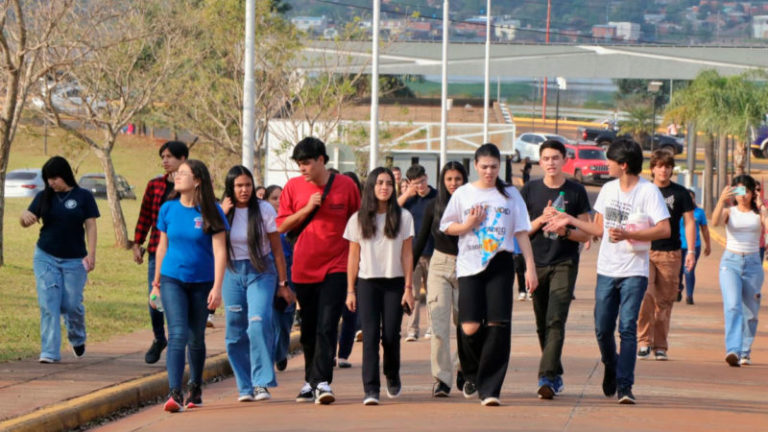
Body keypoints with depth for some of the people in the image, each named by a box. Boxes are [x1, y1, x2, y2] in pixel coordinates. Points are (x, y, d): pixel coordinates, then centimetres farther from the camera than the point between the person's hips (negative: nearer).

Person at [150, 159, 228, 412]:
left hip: (202, 282, -1)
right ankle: (174, 393, -21)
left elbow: (219, 251, -8)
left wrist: (217, 288, -15)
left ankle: (195, 388, 33)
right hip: (172, 280, 1)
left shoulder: (211, 212, -7)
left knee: (196, 338, 12)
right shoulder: (168, 209, 2)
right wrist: (156, 283, 15)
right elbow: (162, 247, 12)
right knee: (177, 334, -14)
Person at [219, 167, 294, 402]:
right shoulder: (221, 212, 2)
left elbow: (277, 249, 1)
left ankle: (262, 383, -18)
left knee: (259, 323, -20)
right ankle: (245, 386, 12)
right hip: (232, 274, 3)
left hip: (261, 271, -3)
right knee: (235, 333, 2)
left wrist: (283, 283, 1)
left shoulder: (264, 210, -3)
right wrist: (222, 215, -17)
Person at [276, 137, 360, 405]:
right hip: (303, 269, 3)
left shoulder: (346, 185, -1)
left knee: (327, 326, -13)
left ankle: (322, 382, -17)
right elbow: (282, 226, 4)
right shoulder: (293, 187, 3)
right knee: (308, 328, 9)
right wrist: (307, 209, -10)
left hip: (335, 267, -3)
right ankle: (310, 381, 21)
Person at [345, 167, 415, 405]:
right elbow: (353, 257, 6)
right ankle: (370, 389, -12)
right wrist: (350, 290, 3)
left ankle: (392, 377, 27)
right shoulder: (358, 219, 4)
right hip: (367, 283, 0)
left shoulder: (403, 217, 3)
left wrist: (408, 288, -1)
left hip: (394, 283, 0)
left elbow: (407, 255, 3)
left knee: (391, 335, -1)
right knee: (370, 336, -9)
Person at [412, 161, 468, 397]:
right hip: (440, 266, 0)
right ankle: (441, 379, -7)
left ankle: (463, 368, 28)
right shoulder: (433, 207, 2)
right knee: (439, 324, -8)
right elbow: (421, 240, 8)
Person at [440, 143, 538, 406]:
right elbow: (446, 227, 14)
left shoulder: (510, 195, 9)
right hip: (469, 266, 0)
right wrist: (469, 225, -5)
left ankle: (490, 389, -5)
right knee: (470, 327, -10)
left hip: (499, 264, 0)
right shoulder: (463, 194, 9)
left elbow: (522, 232, 8)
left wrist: (530, 266, 1)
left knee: (497, 325, -10)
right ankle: (472, 374, 20)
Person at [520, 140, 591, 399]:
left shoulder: (576, 192, 4)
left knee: (556, 320, -15)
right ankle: (556, 376, 20)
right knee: (543, 325, 7)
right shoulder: (529, 191, 8)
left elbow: (586, 234, 5)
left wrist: (566, 231, -14)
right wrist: (541, 220, -9)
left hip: (564, 264, -3)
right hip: (536, 263, 3)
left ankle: (547, 377, -22)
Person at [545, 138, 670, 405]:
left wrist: (627, 235, -22)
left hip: (634, 272, -5)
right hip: (607, 270, 5)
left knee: (627, 328, -12)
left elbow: (664, 230, -17)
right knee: (602, 328, 5)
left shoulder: (648, 192, -8)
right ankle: (611, 369, 32)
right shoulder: (608, 190, 12)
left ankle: (625, 385, -11)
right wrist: (570, 221, 13)